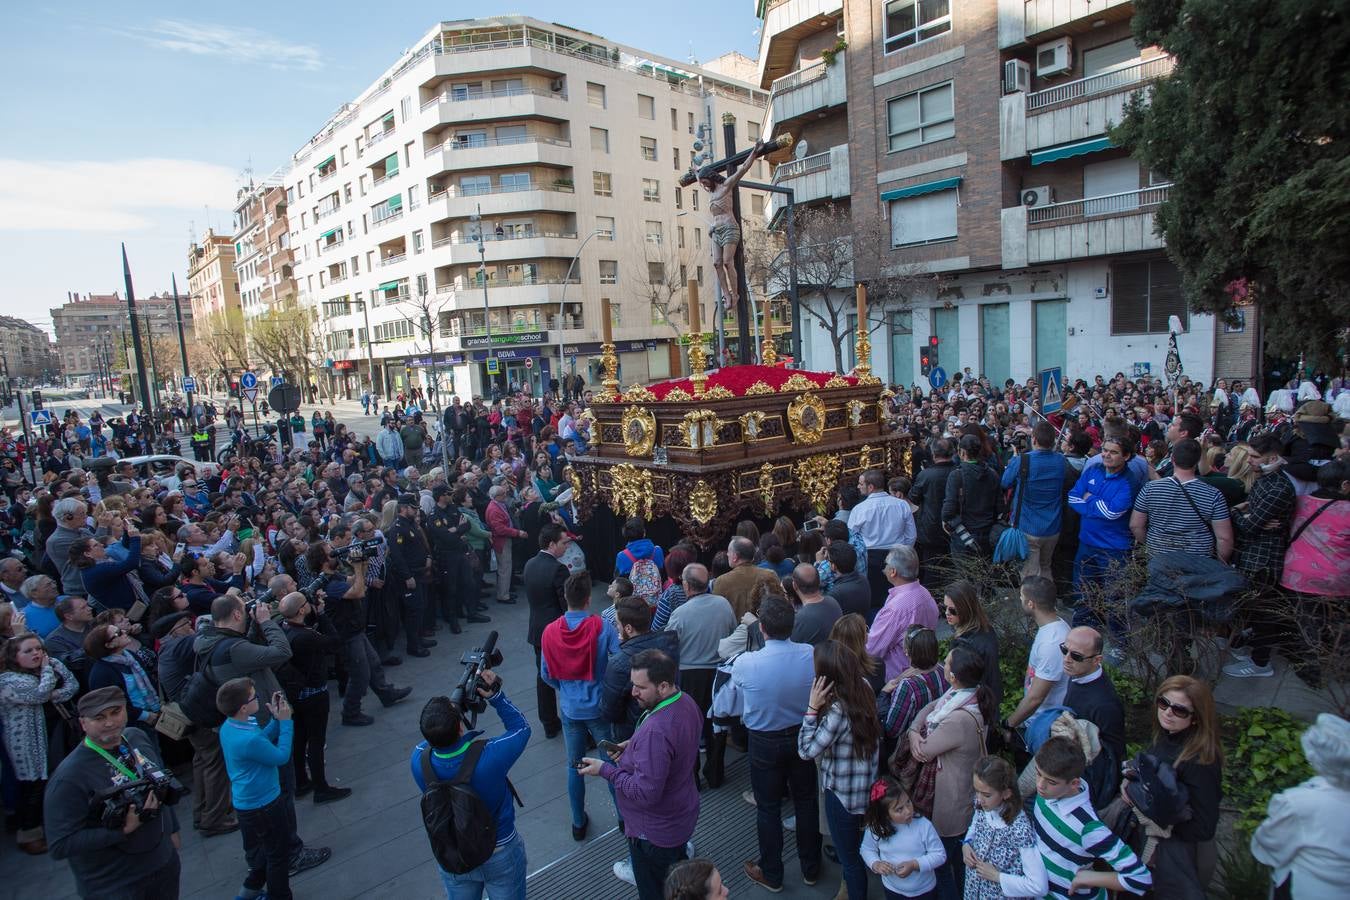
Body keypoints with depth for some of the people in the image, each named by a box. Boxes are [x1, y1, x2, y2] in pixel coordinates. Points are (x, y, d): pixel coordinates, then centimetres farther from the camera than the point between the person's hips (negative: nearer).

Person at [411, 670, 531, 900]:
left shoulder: (419, 761, -27)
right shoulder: (489, 757, -35)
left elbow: (431, 739, -2)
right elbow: (521, 727, -14)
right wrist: (496, 695, -17)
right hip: (500, 855, -2)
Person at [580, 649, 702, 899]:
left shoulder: (656, 730, -38)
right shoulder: (687, 702, -8)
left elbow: (645, 793, -33)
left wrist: (605, 770, -23)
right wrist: (634, 746, -1)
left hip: (655, 833, -8)